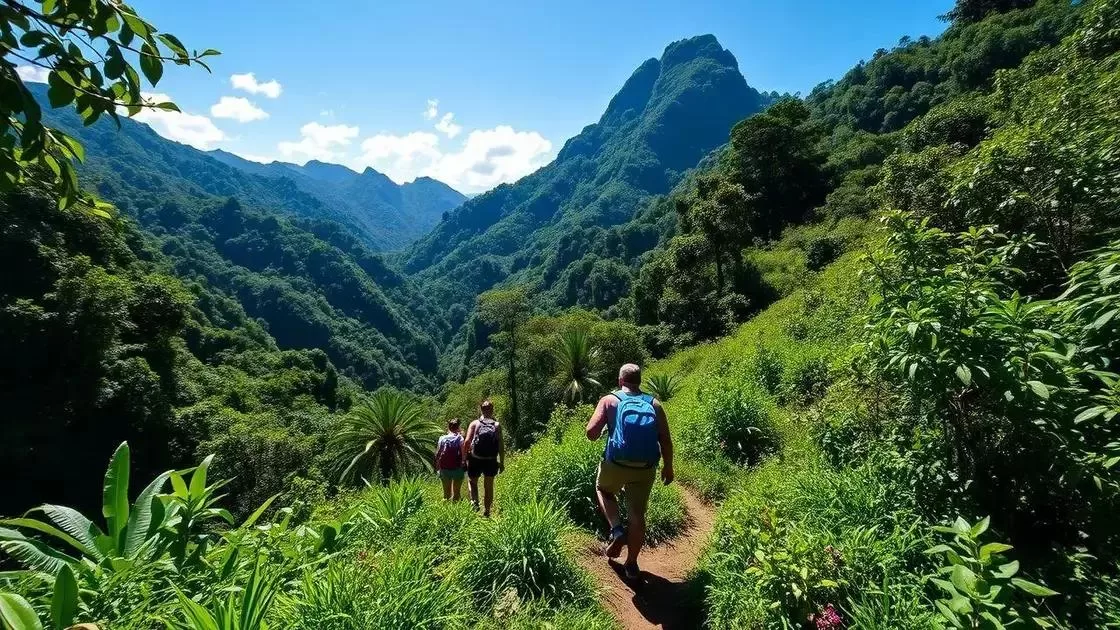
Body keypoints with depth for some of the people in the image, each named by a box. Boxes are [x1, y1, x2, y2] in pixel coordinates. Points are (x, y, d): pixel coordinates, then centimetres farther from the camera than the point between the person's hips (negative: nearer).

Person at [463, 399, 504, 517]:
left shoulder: (474, 423, -2)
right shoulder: (497, 425, -1)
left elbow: (467, 442, -10)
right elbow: (501, 445, -4)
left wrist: (464, 459, -3)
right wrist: (502, 462, 2)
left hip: (475, 460, -1)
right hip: (491, 461, 1)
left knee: (472, 481, 22)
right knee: (489, 486, 16)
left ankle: (474, 502, 1)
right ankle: (486, 512, 22)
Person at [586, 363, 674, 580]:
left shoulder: (609, 400, 1)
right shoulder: (654, 404, 8)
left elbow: (591, 433, -7)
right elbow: (666, 441, 5)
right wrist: (668, 467, 18)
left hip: (616, 463, -2)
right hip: (646, 467, 2)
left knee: (603, 489, 29)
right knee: (638, 515, 17)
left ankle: (617, 530, 11)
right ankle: (631, 564, 28)